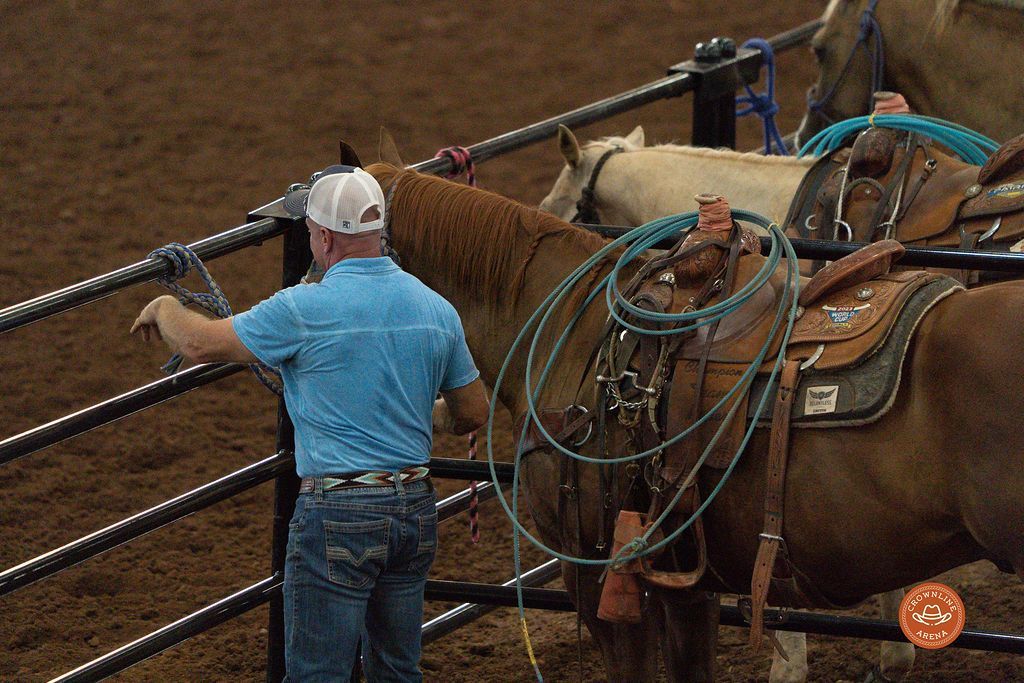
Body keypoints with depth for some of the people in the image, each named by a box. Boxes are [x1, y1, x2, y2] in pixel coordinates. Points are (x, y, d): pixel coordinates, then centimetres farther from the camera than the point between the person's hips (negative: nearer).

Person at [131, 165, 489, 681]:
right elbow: (472, 414, 14)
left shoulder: (304, 309, -14)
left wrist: (164, 309, 18)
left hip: (337, 516, -6)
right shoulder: (436, 309, 4)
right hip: (416, 507, 6)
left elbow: (200, 344, -4)